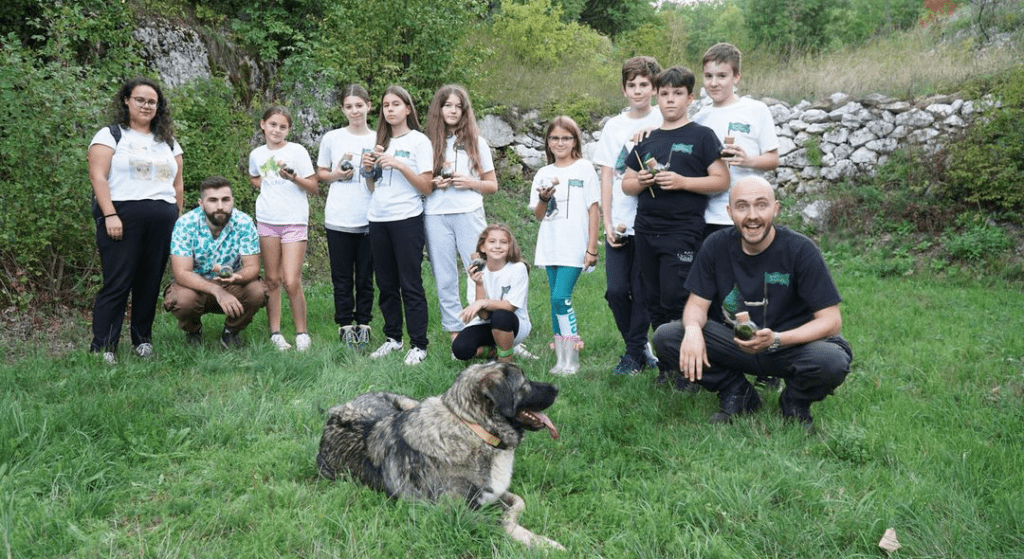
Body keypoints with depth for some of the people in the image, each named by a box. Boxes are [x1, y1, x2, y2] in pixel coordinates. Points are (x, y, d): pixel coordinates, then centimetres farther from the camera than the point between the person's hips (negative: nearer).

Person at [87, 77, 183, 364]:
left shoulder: (167, 141, 20)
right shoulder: (110, 135, 5)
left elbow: (177, 184, 20)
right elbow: (97, 176, -5)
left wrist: (177, 218, 13)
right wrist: (110, 215, -14)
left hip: (162, 220, 5)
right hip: (123, 216, -4)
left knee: (150, 283, 5)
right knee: (117, 283, -8)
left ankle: (143, 340, 17)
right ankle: (102, 349, -5)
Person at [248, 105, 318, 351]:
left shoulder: (297, 151, -3)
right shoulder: (257, 154, 9)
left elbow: (314, 187, -3)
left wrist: (293, 177, -20)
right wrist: (263, 184, 8)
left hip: (295, 221, -3)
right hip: (267, 221, 4)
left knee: (292, 282, -9)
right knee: (272, 279, 7)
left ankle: (302, 333, 5)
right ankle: (275, 332, 15)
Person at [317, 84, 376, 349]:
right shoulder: (332, 138, 5)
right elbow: (320, 173, 14)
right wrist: (336, 175, -6)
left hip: (369, 219, 0)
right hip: (338, 218, 0)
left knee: (365, 277, 6)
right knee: (342, 277, 5)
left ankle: (363, 323, 18)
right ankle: (345, 324, 15)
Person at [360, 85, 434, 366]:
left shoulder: (419, 141, -1)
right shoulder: (381, 142, 16)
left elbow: (426, 187, -7)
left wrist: (399, 164, -16)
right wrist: (367, 169, 1)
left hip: (407, 219, -6)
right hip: (378, 219, 6)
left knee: (410, 284, -5)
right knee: (386, 284, 10)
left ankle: (419, 345, 0)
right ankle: (393, 338, 21)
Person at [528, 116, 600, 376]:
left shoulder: (584, 168, 1)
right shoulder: (543, 174, 12)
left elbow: (593, 209, -1)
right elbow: (538, 216, 11)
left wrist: (592, 248, -6)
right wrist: (544, 198, -11)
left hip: (574, 246, -5)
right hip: (550, 246, 5)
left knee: (561, 298, -14)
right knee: (556, 301, 6)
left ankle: (571, 359, -6)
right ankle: (562, 357, 12)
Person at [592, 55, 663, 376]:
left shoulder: (663, 124, 0)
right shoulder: (614, 126, 9)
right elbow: (607, 177, 8)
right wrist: (607, 223, 3)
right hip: (619, 224, 3)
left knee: (642, 292, 0)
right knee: (616, 290, 0)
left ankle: (634, 354, 15)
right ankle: (641, 348, 19)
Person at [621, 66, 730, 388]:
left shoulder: (701, 136, 2)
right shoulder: (647, 140, 16)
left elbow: (721, 180, -4)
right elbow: (626, 184, 19)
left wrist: (682, 181, -15)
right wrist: (642, 181, -3)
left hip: (682, 231, -5)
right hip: (646, 229, 5)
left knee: (675, 300, -10)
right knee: (655, 304, 9)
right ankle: (664, 366, 19)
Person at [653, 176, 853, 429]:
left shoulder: (800, 250, -14)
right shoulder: (716, 246, -5)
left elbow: (831, 320, -15)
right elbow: (697, 303, 0)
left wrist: (776, 340, -32)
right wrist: (693, 329, -26)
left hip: (791, 347, -2)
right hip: (734, 343, 2)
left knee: (832, 362, -35)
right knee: (665, 337, -19)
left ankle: (795, 402, 3)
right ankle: (737, 394, 4)